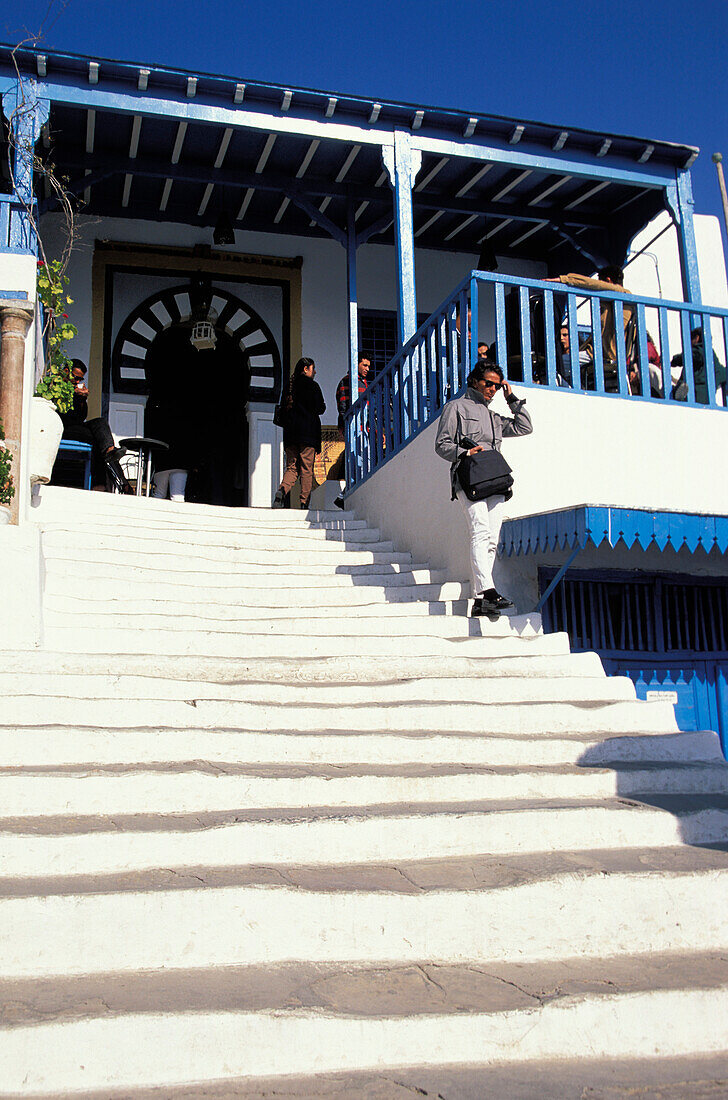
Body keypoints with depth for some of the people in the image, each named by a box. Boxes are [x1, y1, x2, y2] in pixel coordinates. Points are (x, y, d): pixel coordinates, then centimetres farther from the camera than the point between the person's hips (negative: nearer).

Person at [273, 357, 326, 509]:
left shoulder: (289, 386, 14)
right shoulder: (312, 385, -1)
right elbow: (320, 409, -5)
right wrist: (323, 405, 16)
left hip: (290, 432, 5)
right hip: (308, 432, -5)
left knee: (292, 467, 6)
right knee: (307, 470, -3)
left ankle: (282, 491, -21)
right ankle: (304, 503, -7)